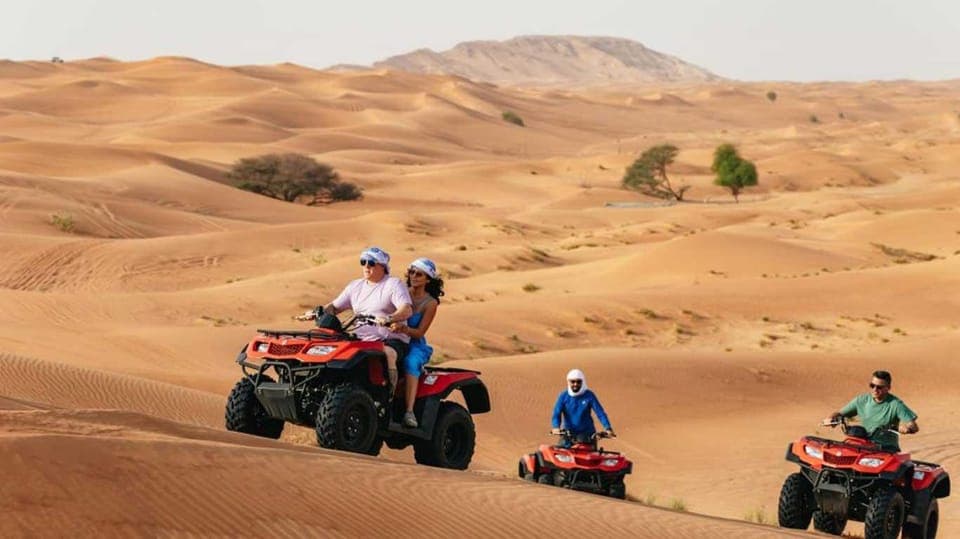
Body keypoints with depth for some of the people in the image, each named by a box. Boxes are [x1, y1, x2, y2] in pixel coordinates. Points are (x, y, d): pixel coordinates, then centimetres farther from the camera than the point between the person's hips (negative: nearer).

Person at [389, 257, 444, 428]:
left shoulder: (430, 303, 2)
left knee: (410, 362, -37)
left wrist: (403, 328, -27)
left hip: (415, 345, -3)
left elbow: (419, 332, -7)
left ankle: (409, 412, -46)